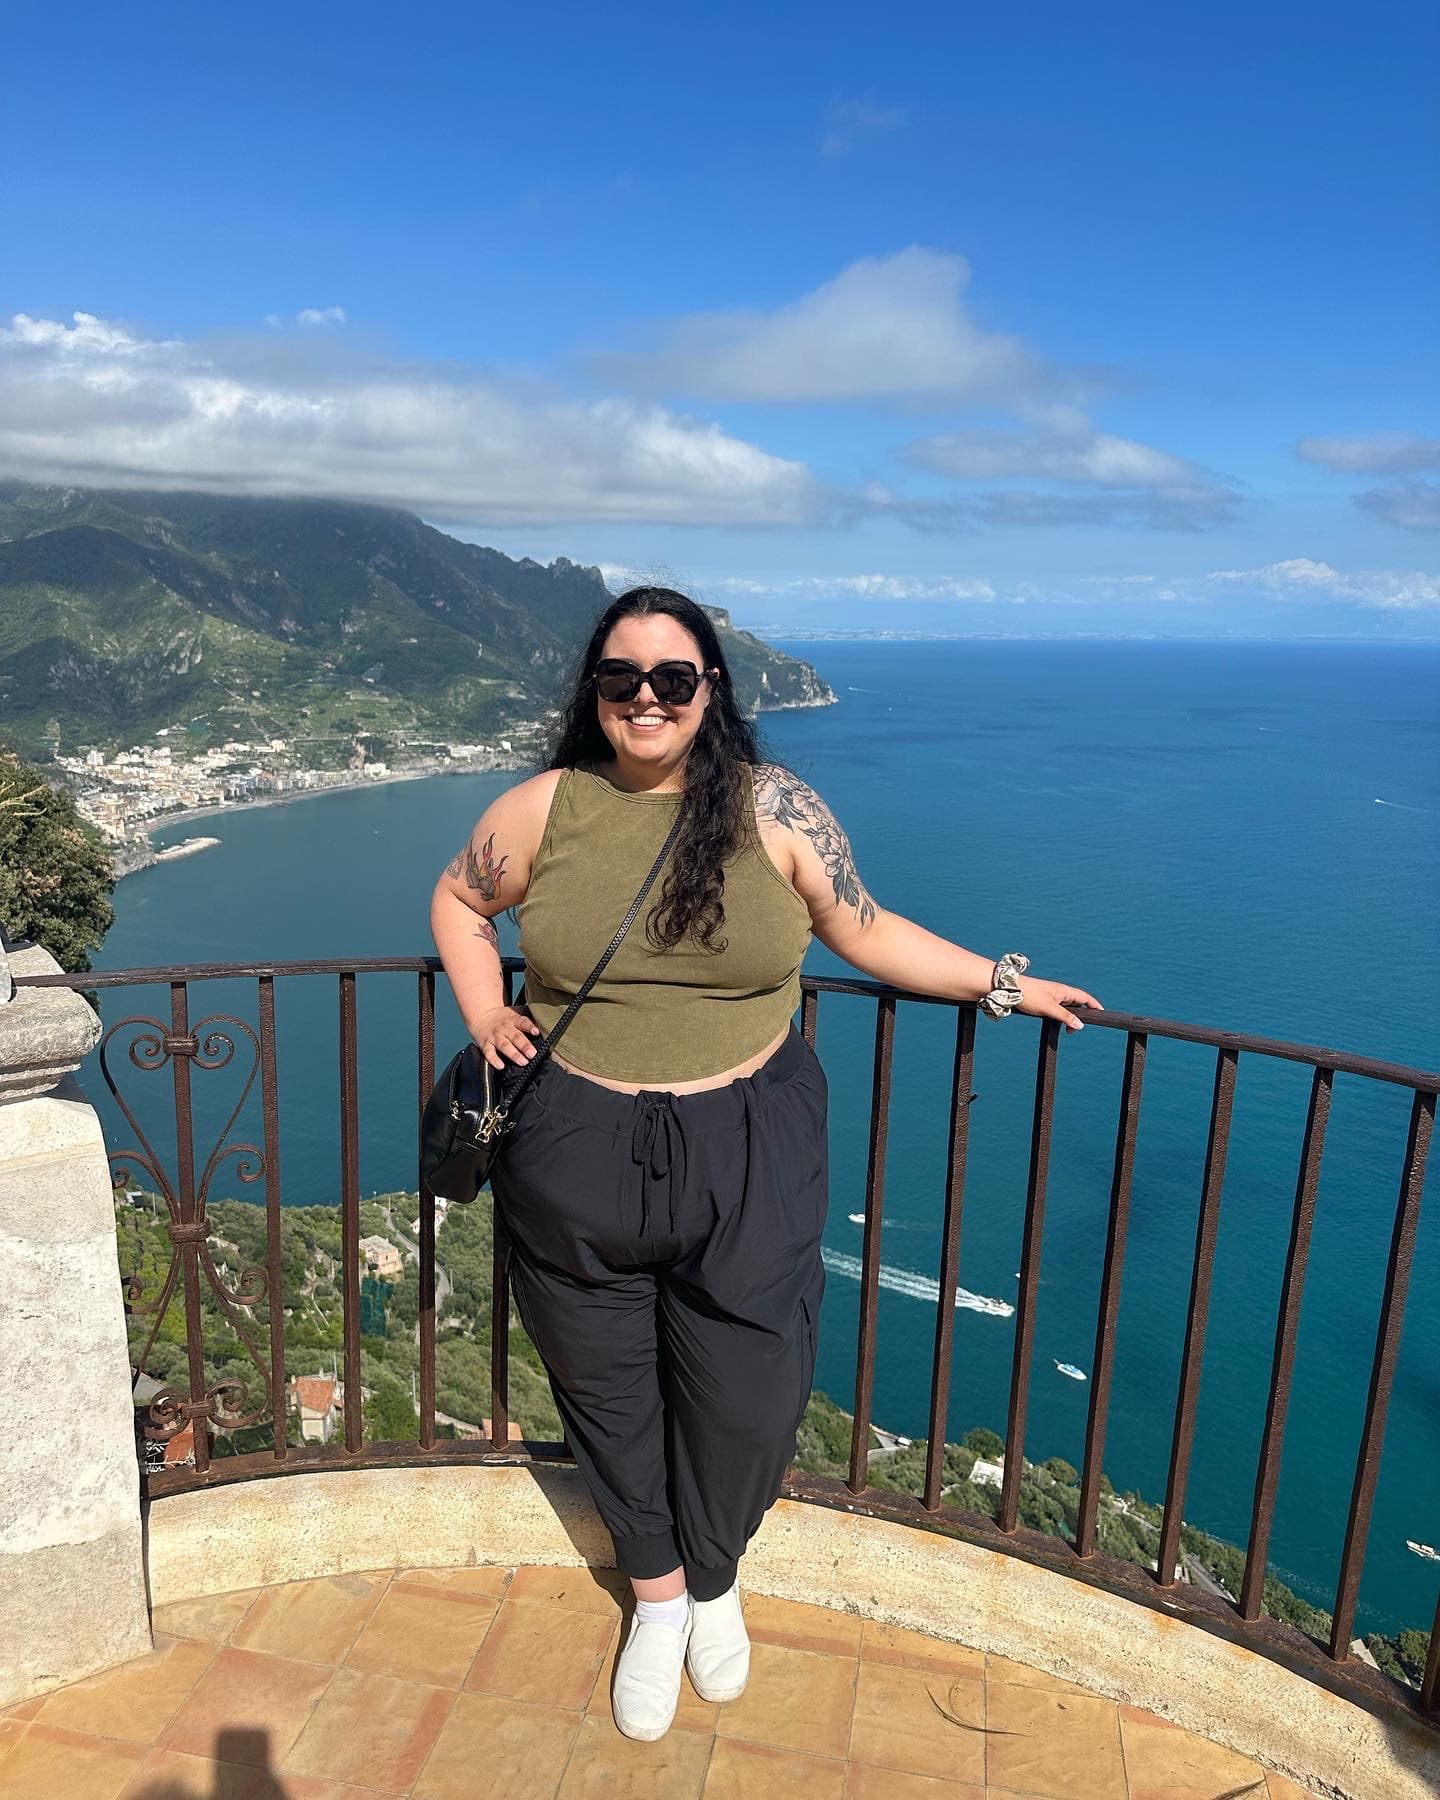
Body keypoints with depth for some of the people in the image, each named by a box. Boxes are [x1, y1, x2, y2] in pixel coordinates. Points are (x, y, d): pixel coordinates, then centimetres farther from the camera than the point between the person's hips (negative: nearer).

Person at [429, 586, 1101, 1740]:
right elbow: (459, 899, 15)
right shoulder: (547, 807, -2)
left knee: (745, 1395, 9)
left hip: (747, 1158, -1)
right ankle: (658, 1599, 45)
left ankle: (715, 1581, 44)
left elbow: (867, 931, 5)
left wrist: (1002, 983, 4)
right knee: (608, 1389, 16)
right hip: (579, 1158, 1)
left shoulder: (773, 806, -4)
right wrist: (484, 1012, 1)